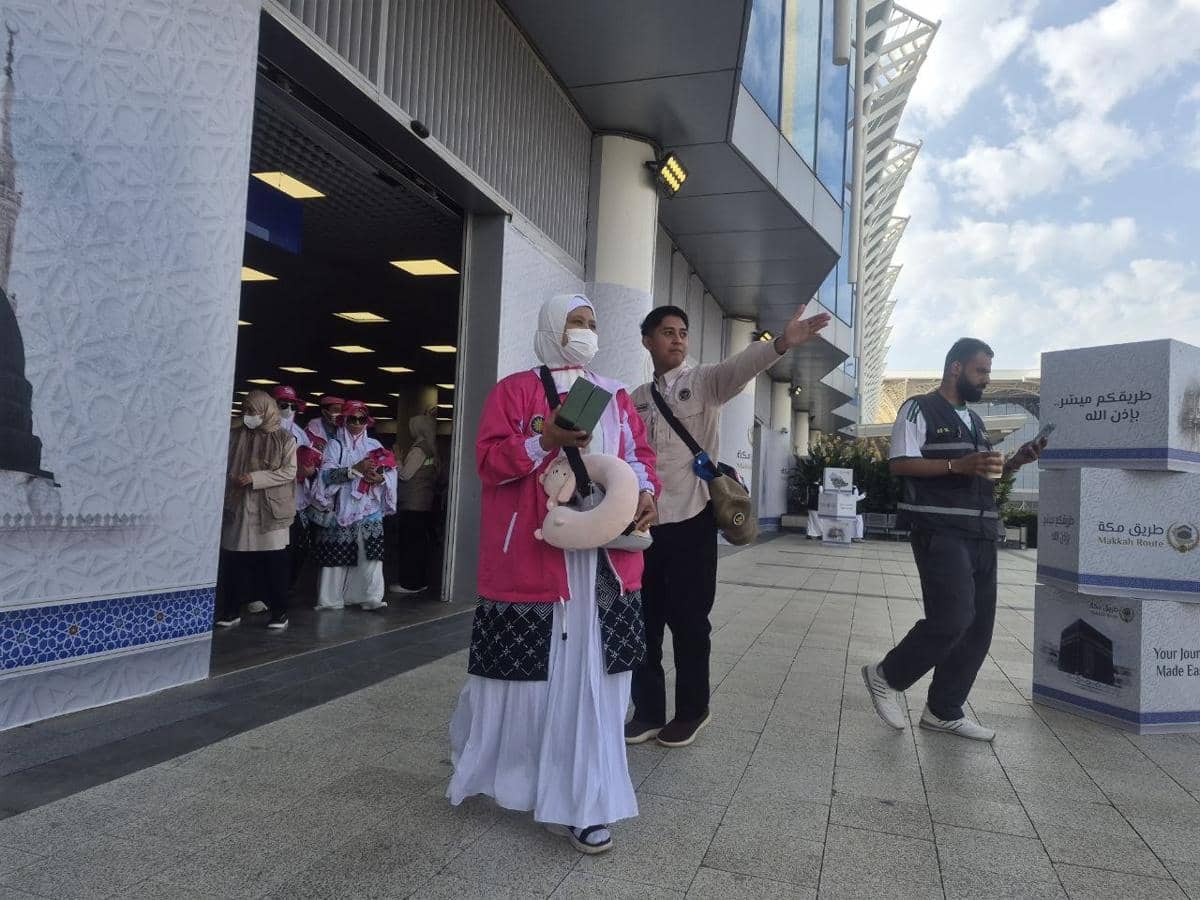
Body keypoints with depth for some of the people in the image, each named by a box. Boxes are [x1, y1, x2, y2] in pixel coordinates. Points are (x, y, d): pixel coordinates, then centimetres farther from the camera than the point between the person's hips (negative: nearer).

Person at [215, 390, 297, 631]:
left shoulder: (284, 439, 0)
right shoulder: (235, 435, 9)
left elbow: (289, 472, -6)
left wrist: (254, 478, -14)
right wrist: (230, 479, -8)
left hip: (271, 508, -3)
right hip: (237, 506, 3)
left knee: (274, 561, -1)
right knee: (233, 558, 4)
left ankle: (279, 611, 9)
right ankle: (232, 610, 15)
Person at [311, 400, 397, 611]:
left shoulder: (374, 445, 15)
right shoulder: (334, 445, 6)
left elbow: (391, 472, 9)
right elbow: (327, 474, -9)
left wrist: (380, 478, -12)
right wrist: (356, 469, -18)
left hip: (369, 509, 2)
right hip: (341, 509, -2)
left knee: (369, 553, -7)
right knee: (338, 554, -3)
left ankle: (370, 596, -4)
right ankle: (331, 598, 6)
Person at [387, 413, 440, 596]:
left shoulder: (419, 449, -14)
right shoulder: (431, 449, 11)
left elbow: (405, 475, -14)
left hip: (413, 504, -9)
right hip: (425, 503, 9)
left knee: (410, 542, -3)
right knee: (421, 541, 13)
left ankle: (409, 583, 1)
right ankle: (421, 581, 19)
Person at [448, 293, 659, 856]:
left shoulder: (615, 396, 17)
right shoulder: (515, 389, 2)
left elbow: (640, 453, 16)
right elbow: (488, 459, -5)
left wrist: (646, 491, -4)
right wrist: (546, 440, -18)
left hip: (604, 556, 4)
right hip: (533, 556, -4)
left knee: (591, 671, 4)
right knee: (526, 668, 6)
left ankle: (580, 799, 14)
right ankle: (480, 752, 36)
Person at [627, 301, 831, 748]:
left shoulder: (705, 381, 0)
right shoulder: (636, 399, 12)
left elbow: (741, 365, -21)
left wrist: (781, 343, -40)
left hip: (691, 519, -4)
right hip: (645, 522, 4)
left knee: (689, 620, 4)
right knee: (643, 619, 9)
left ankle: (692, 710, 24)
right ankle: (648, 710, 25)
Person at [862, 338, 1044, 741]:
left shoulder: (974, 420, 23)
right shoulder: (920, 409, -1)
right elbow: (900, 464, -12)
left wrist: (1015, 462, 10)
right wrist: (958, 465, -20)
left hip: (980, 534, 9)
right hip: (940, 531, -9)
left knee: (978, 627, 6)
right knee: (952, 619, -17)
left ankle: (943, 711, 16)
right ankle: (887, 676, 4)